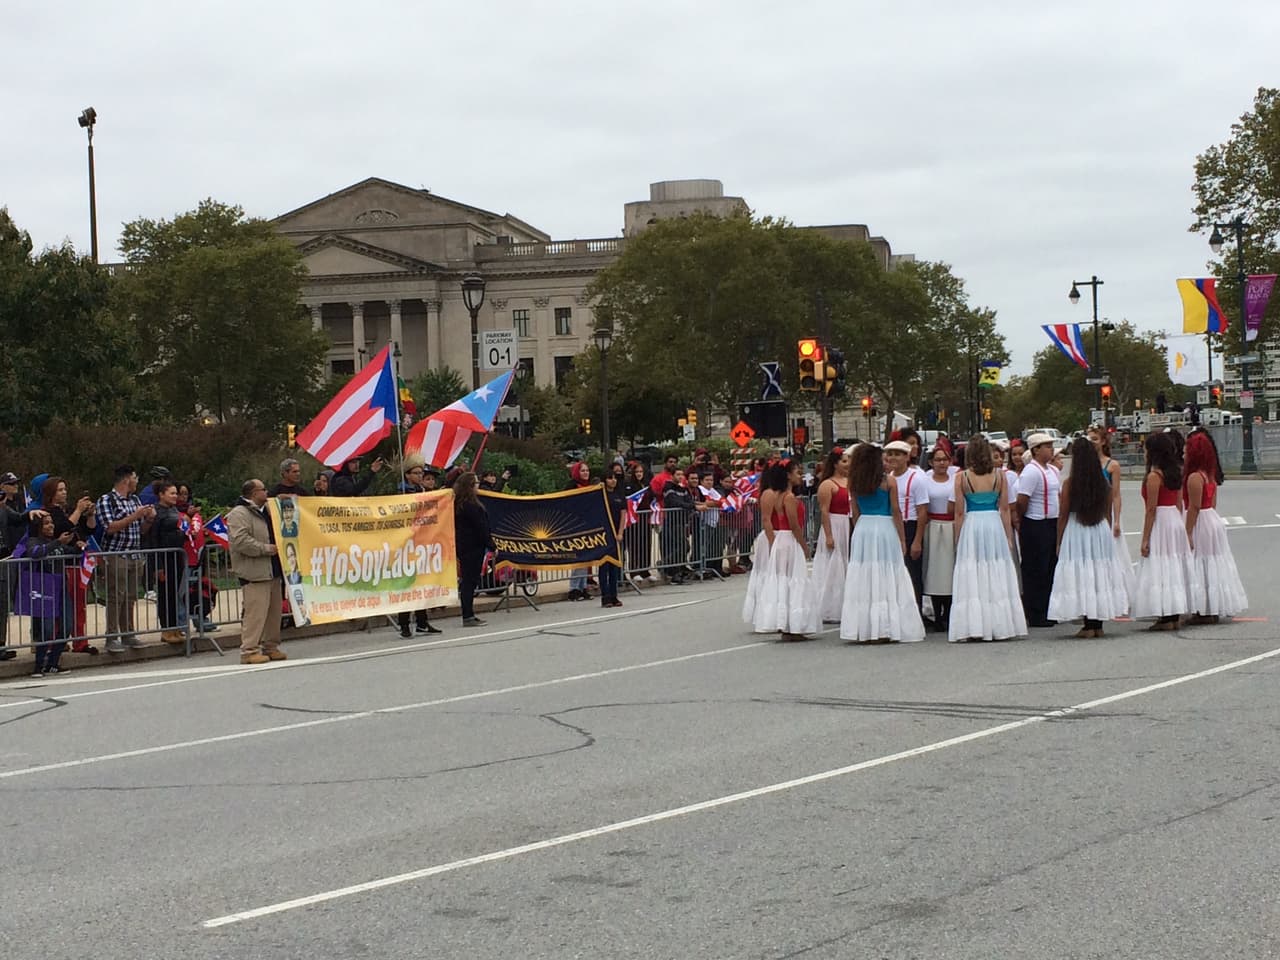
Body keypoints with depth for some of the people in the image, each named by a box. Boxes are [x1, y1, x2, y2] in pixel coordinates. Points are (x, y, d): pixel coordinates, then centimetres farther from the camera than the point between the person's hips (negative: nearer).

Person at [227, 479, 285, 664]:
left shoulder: (265, 511, 20)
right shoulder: (239, 514, -11)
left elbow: (274, 535, 35)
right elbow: (240, 541, -22)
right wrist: (266, 548, -19)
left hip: (272, 571, 9)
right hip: (254, 572, -9)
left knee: (274, 611, 11)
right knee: (255, 612, -11)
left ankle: (270, 646, 20)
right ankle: (249, 650, -8)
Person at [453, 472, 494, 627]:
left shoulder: (458, 504, 12)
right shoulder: (471, 505, -17)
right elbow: (480, 528, -16)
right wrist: (491, 545, -9)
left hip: (463, 546, 9)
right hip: (473, 547, -9)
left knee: (467, 581, 11)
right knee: (470, 581, -6)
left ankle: (469, 615, 15)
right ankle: (468, 616, -5)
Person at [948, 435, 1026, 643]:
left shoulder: (961, 477, -5)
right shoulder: (999, 475, 1)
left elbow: (959, 512, -3)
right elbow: (1005, 509, 3)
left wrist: (958, 540, 5)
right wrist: (1008, 536, 10)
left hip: (971, 526, -2)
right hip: (995, 525, 2)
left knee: (971, 578, 2)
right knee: (997, 578, 8)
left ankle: (973, 627, -1)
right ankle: (1000, 626, 10)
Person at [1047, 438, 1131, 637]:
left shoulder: (1069, 483, -10)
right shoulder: (1104, 482, 0)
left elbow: (1063, 515, -6)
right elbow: (1108, 514, 8)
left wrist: (1059, 542, 2)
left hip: (1075, 532, -4)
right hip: (1101, 531, 4)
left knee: (1080, 576, 2)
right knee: (1100, 573, 11)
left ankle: (1088, 625, 0)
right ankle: (1098, 624, 13)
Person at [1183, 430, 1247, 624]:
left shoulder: (1194, 477, -18)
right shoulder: (1211, 475, 9)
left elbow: (1194, 507, -20)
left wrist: (1188, 533, -18)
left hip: (1201, 524, -9)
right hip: (1213, 520, 9)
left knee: (1200, 567, -3)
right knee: (1213, 566, 13)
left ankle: (1205, 612, -1)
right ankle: (1214, 611, 19)